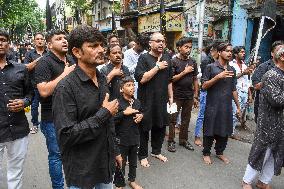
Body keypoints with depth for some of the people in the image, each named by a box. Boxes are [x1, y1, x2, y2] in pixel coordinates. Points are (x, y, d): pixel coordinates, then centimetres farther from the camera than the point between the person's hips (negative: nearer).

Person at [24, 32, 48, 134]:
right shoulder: (30, 54, 6)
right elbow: (26, 68, -3)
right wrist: (37, 60, -13)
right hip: (34, 85, 0)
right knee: (34, 105, 6)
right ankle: (35, 124, 21)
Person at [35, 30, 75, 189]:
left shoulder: (71, 61, 10)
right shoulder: (45, 62, -13)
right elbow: (44, 91, -26)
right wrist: (65, 74, -22)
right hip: (53, 119, -7)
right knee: (56, 155, 7)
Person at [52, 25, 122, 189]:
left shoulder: (102, 79, 3)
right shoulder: (66, 87, -20)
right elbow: (66, 135, -26)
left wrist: (115, 150, 15)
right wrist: (104, 114, -22)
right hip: (81, 170, -6)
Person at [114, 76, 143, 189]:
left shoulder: (137, 102, 3)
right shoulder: (118, 103, -15)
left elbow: (141, 114, 20)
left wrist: (141, 116, -1)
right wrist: (124, 113, -24)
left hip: (135, 137, 5)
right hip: (122, 138, -5)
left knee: (133, 162, 20)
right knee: (121, 162, 10)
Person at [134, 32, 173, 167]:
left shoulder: (166, 58, 11)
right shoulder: (144, 58, -8)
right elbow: (141, 78, -20)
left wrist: (170, 97, 14)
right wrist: (157, 67, -16)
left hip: (162, 100, 6)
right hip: (147, 100, -5)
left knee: (160, 126, 14)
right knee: (145, 128, 5)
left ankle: (156, 151, 33)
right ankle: (143, 155, 21)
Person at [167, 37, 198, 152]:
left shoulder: (193, 62, 7)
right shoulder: (174, 61, -7)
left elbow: (195, 80, 10)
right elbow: (171, 79, -12)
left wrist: (195, 96, 7)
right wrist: (184, 72, -16)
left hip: (189, 96, 5)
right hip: (176, 96, -4)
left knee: (186, 119, 13)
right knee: (173, 119, 4)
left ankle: (183, 140, 27)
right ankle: (171, 141, 16)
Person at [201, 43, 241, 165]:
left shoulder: (232, 70, 11)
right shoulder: (211, 67, -4)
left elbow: (233, 90, 16)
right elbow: (204, 86, -8)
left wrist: (238, 106, 15)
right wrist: (218, 77, -19)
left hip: (227, 106, 5)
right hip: (213, 106, -5)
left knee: (224, 131, 13)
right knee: (210, 131, 5)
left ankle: (220, 152, 32)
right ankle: (206, 153, 23)